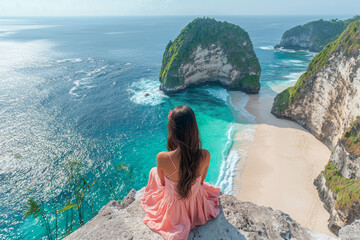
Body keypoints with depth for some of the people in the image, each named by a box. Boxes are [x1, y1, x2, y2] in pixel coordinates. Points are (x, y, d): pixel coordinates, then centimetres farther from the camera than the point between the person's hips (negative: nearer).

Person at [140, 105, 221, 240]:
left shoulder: (162, 158, -35)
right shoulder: (205, 156, -30)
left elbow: (163, 183, -12)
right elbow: (201, 181, -7)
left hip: (174, 207, -1)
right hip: (197, 204, 2)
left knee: (154, 171, 27)